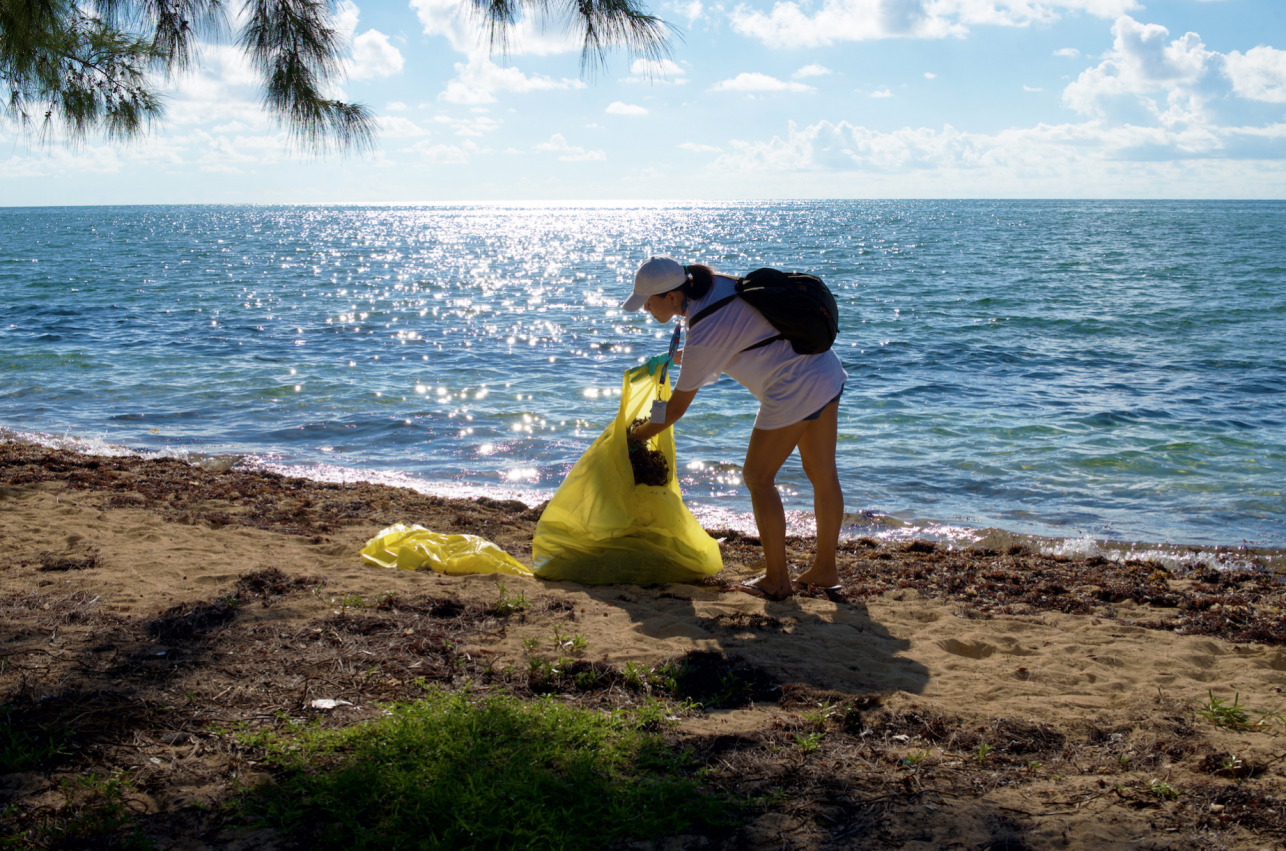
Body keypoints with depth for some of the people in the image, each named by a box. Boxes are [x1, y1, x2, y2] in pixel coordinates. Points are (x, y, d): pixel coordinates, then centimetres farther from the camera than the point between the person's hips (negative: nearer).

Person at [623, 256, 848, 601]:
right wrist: (687, 356, 18)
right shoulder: (716, 282, 3)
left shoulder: (702, 338, -20)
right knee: (823, 473, 15)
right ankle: (825, 570, 27)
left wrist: (640, 434, 5)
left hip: (794, 389, -9)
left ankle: (777, 580, 11)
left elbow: (677, 408, -10)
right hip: (827, 370, 9)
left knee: (757, 478, 4)